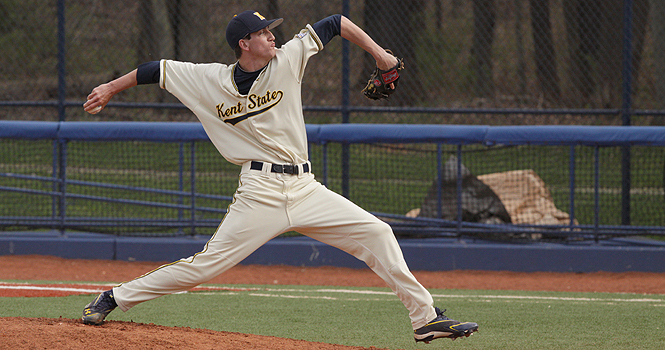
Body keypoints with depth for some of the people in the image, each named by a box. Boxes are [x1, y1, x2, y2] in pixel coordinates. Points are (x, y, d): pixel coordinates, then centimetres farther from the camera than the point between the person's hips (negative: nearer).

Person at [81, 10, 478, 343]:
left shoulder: (288, 60, 3)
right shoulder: (210, 81, 0)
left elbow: (336, 24, 9)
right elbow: (158, 70, 10)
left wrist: (379, 53, 4)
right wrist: (111, 88, 14)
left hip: (305, 189, 3)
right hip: (260, 191, -3)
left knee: (377, 233, -7)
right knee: (205, 265, -9)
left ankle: (425, 316, -2)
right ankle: (114, 298, 3)